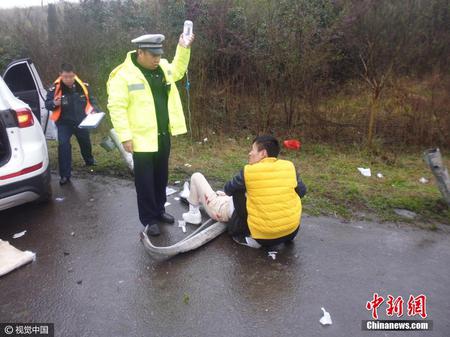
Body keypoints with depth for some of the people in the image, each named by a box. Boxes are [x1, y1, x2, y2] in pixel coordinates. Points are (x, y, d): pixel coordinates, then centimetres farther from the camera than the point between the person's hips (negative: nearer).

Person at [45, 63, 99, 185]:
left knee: (85, 142, 22)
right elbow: (47, 104, -7)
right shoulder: (55, 88, -16)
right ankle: (65, 175, -5)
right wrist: (54, 103, -28)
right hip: (64, 123, -2)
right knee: (63, 145, -14)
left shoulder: (83, 86, -11)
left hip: (81, 121, 3)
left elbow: (91, 99, 4)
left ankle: (89, 161, 52)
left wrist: (94, 109, -14)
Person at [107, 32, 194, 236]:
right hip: (142, 138, -6)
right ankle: (149, 219, 19)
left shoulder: (163, 67, 7)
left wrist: (183, 49, 13)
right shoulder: (124, 75, -14)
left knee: (161, 177, 18)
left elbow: (178, 71, 27)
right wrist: (125, 136, -20)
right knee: (145, 181, 4)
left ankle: (159, 210, 35)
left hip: (163, 135, 7)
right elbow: (116, 107, -16)